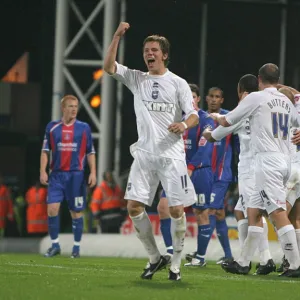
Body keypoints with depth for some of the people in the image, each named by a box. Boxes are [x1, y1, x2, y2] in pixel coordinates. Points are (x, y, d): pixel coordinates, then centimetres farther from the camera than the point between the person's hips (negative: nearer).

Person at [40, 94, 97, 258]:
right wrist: (43, 171, -3)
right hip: (57, 174, 1)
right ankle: (55, 245, 2)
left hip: (76, 174, -1)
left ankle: (76, 247, 14)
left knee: (76, 212, 3)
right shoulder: (52, 127, 5)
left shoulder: (84, 128, 4)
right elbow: (45, 150, 7)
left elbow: (90, 152, 6)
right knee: (52, 209, -10)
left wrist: (93, 172, -4)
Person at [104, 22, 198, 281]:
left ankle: (176, 262, 8)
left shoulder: (178, 83, 2)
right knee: (134, 206, -4)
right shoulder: (136, 79, 10)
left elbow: (193, 115, -3)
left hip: (171, 155, -3)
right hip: (144, 153, 3)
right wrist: (118, 36, -10)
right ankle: (155, 258, 11)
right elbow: (109, 66, -2)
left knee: (177, 209, -7)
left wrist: (184, 124, -26)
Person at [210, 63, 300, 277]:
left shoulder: (256, 98, -3)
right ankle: (244, 263, 13)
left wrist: (216, 116, 30)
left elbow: (227, 122, 7)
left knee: (278, 213, -12)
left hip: (268, 160, -8)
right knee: (254, 211, 12)